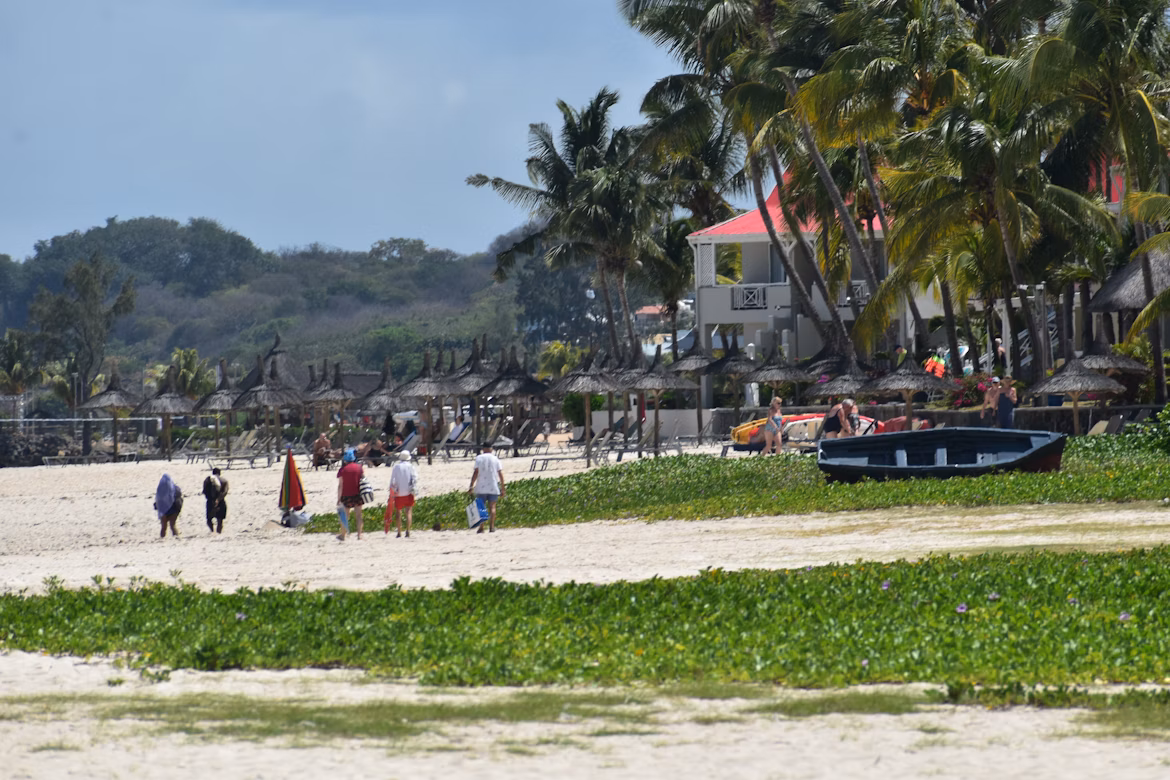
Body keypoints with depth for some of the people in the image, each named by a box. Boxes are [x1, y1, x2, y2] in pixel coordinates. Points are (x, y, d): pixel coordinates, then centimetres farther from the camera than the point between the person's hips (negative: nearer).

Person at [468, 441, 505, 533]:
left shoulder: (479, 458, 1)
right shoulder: (496, 459, 5)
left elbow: (476, 472, -6)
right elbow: (501, 475, 1)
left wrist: (471, 486, -5)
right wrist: (503, 488, 5)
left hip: (481, 488, -1)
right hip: (493, 488, 1)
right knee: (492, 507, 3)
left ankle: (481, 528, 0)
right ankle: (491, 527, -6)